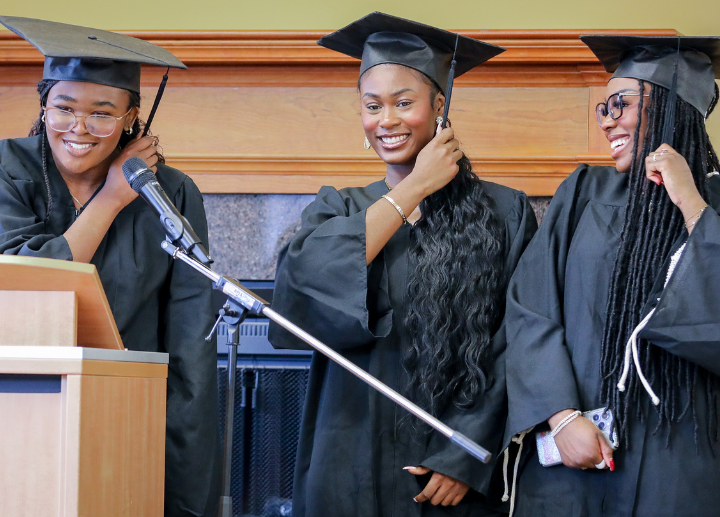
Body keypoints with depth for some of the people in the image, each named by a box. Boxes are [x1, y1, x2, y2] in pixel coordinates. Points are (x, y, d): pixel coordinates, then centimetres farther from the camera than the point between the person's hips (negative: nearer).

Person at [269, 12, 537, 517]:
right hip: (356, 469, 2)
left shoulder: (504, 212, 0)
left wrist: (466, 456, -14)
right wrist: (415, 187, -9)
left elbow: (516, 347, -6)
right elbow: (304, 284, -14)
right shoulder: (338, 210, 8)